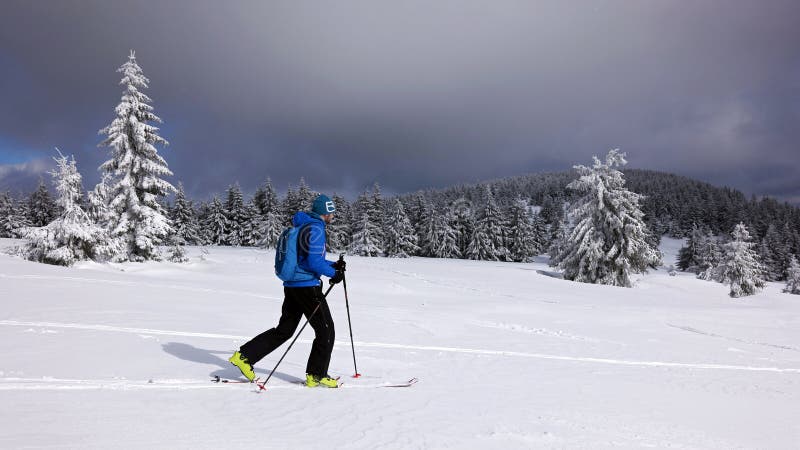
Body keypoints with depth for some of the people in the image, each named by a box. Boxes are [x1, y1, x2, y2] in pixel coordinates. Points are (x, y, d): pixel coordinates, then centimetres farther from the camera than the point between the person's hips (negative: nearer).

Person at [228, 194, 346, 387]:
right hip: (307, 286, -9)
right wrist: (333, 273, -7)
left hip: (292, 286, 10)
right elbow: (314, 262, -21)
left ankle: (244, 356, 14)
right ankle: (317, 375, 10)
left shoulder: (304, 226, 17)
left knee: (284, 330, 16)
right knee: (326, 330, 3)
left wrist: (334, 265, 16)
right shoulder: (315, 228, -14)